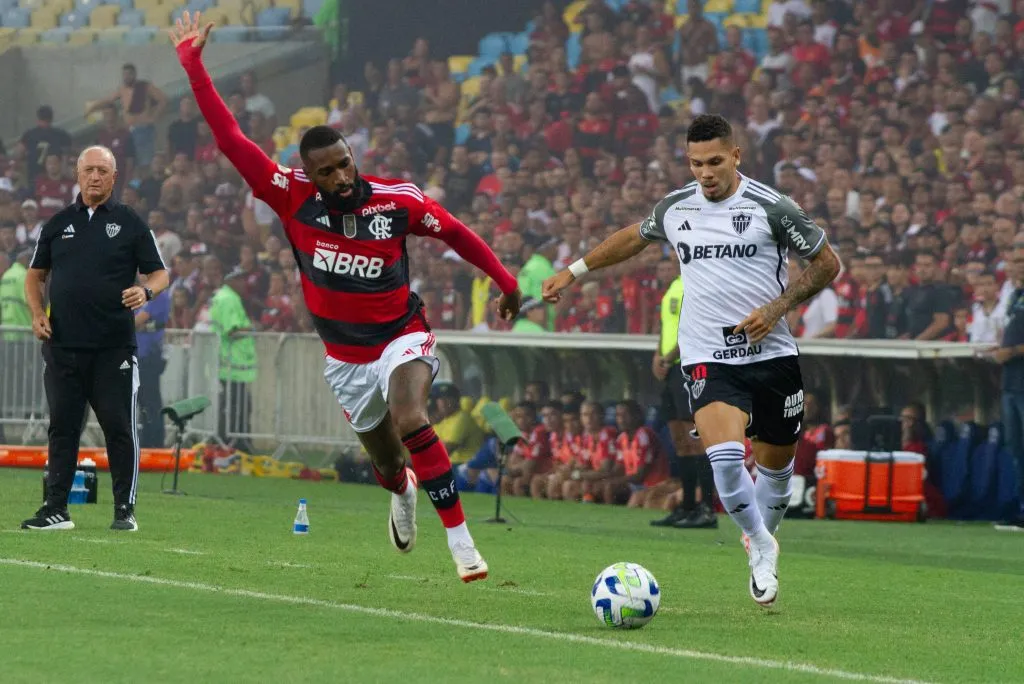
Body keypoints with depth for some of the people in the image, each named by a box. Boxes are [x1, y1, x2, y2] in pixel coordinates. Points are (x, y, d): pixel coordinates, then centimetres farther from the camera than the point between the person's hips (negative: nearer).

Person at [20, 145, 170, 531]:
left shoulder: (129, 224, 4)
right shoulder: (58, 224, 12)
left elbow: (159, 273, 4)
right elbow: (35, 274, 19)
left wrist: (145, 291, -18)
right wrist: (37, 313, 3)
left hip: (114, 347, -3)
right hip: (63, 346, 3)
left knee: (119, 427, -1)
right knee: (62, 427, 5)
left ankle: (125, 510, 5)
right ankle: (56, 509, 9)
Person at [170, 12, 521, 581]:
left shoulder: (397, 199, -16)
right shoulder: (292, 197, -14)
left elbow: (453, 232, 1)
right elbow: (231, 138, -15)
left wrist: (506, 281, 0)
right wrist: (193, 63, -17)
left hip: (402, 339, -3)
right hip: (346, 357, 3)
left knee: (410, 420, -32)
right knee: (387, 462, 16)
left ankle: (461, 541, -31)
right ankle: (402, 493, 57)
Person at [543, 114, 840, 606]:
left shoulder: (771, 208, -5)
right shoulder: (675, 208, 5)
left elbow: (827, 263, 2)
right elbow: (634, 237, 27)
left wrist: (777, 308, -10)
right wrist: (574, 271, 29)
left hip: (772, 352, 0)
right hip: (708, 358, 0)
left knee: (776, 463, 11)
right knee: (724, 455, -23)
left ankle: (761, 541, 39)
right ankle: (761, 545, -1)